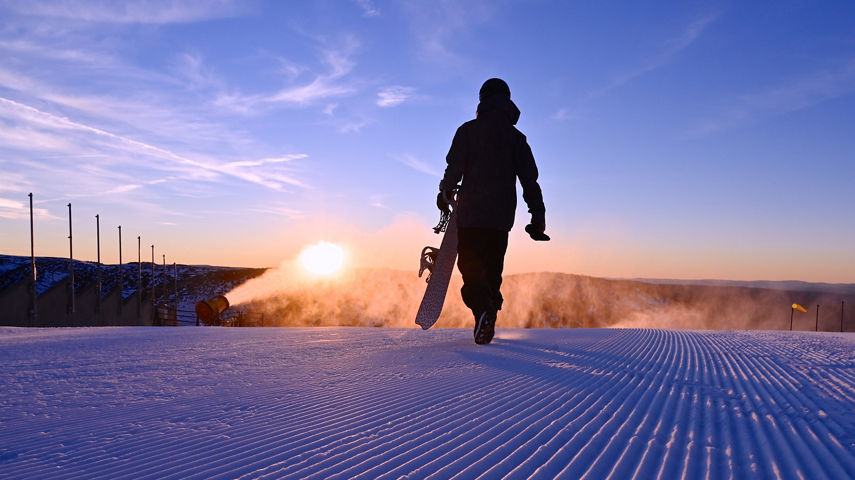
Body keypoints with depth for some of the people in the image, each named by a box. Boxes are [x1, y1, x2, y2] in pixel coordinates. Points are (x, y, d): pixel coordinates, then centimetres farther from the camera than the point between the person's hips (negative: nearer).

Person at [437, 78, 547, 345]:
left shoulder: (468, 130, 1)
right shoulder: (516, 137, 10)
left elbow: (454, 168, -4)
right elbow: (530, 179, 4)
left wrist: (445, 194, 14)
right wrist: (538, 216, 5)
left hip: (471, 213, -3)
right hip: (503, 216, 3)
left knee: (470, 264, -3)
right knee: (492, 267, 15)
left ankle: (482, 309, -25)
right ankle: (491, 306, 14)